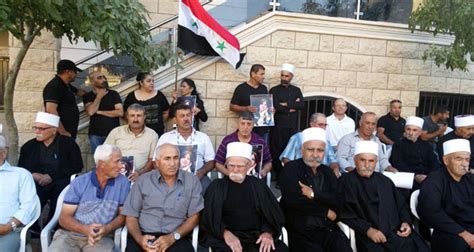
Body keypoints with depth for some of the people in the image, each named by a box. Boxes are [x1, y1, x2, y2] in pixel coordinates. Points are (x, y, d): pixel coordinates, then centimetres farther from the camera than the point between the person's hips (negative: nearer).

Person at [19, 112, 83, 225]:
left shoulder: (68, 143, 6)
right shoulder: (29, 146, 18)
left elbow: (77, 166, -2)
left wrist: (52, 176, -14)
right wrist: (32, 175, -5)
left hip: (60, 183, -2)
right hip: (36, 183, 3)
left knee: (62, 186, -36)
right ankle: (32, 230, -16)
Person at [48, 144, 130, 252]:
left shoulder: (122, 182, -1)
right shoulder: (79, 182, -1)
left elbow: (123, 214, 4)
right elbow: (64, 218, -1)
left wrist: (107, 229, -16)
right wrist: (85, 229, -19)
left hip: (102, 237, 0)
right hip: (70, 234, 0)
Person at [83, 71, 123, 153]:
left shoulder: (114, 94, 4)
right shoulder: (88, 96, 6)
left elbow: (120, 112, -7)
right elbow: (90, 112, -12)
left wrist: (99, 112, -7)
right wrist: (99, 96, -4)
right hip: (96, 135, 1)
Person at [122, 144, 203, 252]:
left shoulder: (191, 181, 4)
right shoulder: (143, 181, 7)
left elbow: (194, 216, 3)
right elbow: (131, 215, 7)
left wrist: (172, 237, -11)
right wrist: (139, 238, -12)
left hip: (176, 238, 0)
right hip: (145, 235, 0)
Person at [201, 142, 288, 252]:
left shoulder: (258, 185, 12)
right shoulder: (217, 186, 8)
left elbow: (272, 214, 10)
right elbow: (209, 217, 1)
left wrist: (268, 232, -10)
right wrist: (225, 233, -17)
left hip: (257, 236, 2)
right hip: (227, 237, -1)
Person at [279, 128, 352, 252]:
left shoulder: (328, 172, 14)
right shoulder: (290, 169, -1)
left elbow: (338, 202, 3)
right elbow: (293, 201, -14)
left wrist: (313, 194, -11)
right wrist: (326, 212, -5)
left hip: (328, 229, 4)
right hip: (300, 232, -3)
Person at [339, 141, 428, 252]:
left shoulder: (385, 181, 21)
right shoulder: (346, 181, 2)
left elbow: (401, 205, 25)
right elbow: (344, 212, -7)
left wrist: (406, 222, 5)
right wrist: (367, 229, -15)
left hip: (397, 231, 5)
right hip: (369, 236, -5)